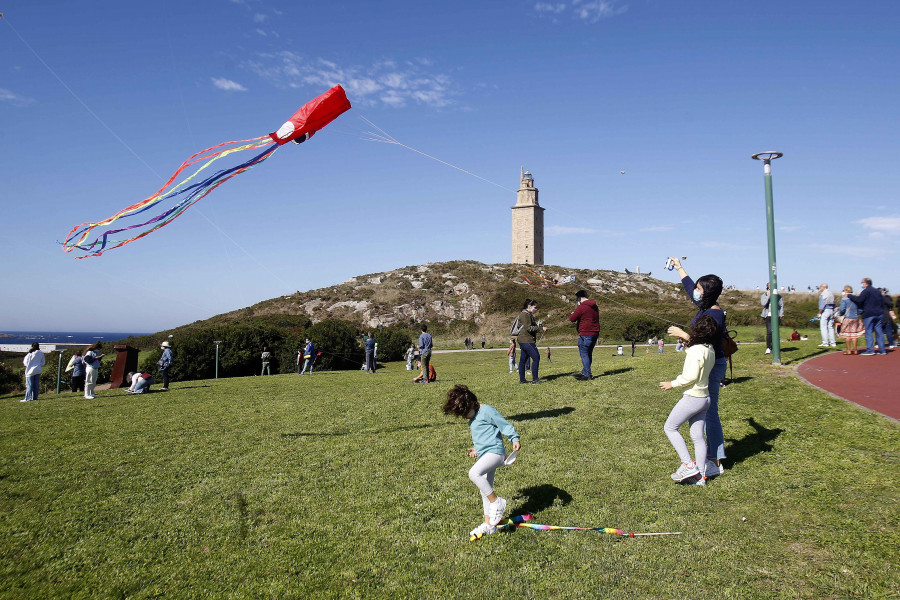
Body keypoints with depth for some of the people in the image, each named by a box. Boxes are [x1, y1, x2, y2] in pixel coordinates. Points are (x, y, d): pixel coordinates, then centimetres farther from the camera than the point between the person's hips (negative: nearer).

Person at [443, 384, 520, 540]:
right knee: (485, 490, 11)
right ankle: (489, 525, 21)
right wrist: (477, 450, 30)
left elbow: (505, 425, -12)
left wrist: (515, 439, -22)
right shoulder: (473, 418, 18)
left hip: (495, 451, -10)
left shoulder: (487, 411, -11)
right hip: (484, 455, 10)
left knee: (474, 473, -30)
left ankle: (497, 502, -16)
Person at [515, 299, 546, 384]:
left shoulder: (529, 315, 21)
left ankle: (522, 379, 15)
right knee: (536, 358, -10)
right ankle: (535, 379, -8)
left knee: (523, 360, 11)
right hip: (526, 340, -11)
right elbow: (529, 328, -19)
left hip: (525, 341, 11)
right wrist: (541, 328, -18)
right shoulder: (524, 314, -12)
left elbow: (532, 327, 24)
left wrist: (539, 326, 7)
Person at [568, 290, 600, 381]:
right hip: (595, 333, 9)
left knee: (584, 354, -3)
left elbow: (572, 319, -11)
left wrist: (571, 315, 10)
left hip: (585, 334, -9)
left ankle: (587, 375, -5)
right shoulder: (594, 306, 16)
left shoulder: (581, 307, -13)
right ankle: (584, 372, 22)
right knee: (588, 354, 14)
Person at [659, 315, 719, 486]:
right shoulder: (710, 350, 6)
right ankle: (700, 475, 16)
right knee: (697, 436, 12)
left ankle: (688, 465, 1)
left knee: (670, 427, 5)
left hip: (692, 398, -8)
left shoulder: (695, 351, -20)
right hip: (705, 397, 8)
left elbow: (690, 376, -23)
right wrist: (689, 344, 17)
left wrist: (672, 384, -10)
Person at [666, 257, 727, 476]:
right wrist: (679, 268, 34)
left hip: (712, 367, -10)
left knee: (710, 413, -5)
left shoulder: (714, 314, -20)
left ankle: (716, 463, 2)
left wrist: (682, 334, -18)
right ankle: (711, 454, 27)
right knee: (706, 412, 16)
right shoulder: (704, 307, 8)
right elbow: (689, 288, 25)